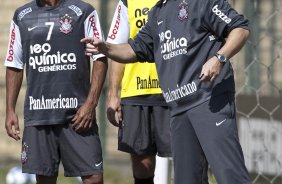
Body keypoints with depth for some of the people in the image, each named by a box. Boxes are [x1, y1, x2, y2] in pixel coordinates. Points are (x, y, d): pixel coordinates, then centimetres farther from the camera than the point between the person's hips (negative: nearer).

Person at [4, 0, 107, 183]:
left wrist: (90, 103, -10)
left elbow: (100, 59, -1)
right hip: (37, 112, 3)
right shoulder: (22, 17, 12)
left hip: (77, 113, -3)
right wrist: (10, 110, 8)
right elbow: (14, 66, 16)